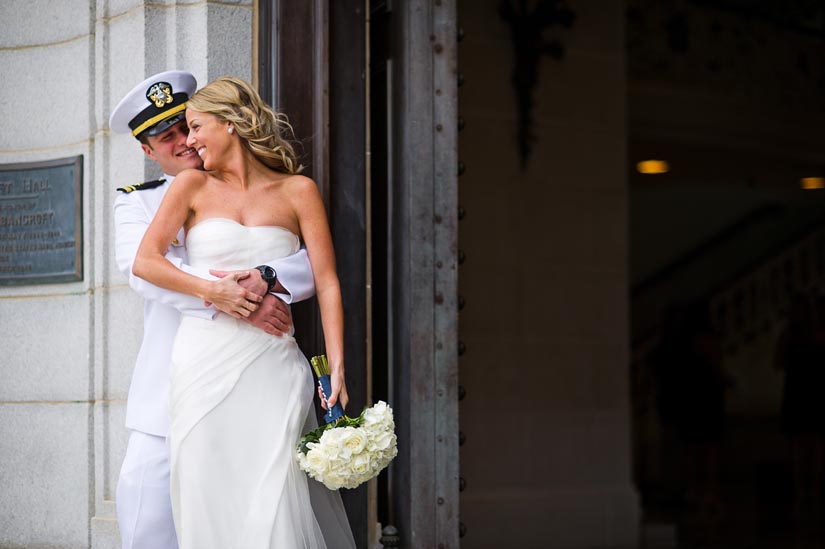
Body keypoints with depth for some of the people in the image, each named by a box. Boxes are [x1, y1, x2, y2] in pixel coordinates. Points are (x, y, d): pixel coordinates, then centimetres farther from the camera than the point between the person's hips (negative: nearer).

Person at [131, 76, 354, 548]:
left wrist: (337, 367, -8)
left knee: (274, 504, -9)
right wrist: (214, 292, -11)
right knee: (209, 499, 0)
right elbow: (145, 261, 0)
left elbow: (327, 282, 1)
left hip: (272, 364, -1)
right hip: (205, 362, 1)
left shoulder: (297, 190, 5)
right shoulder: (194, 185, 8)